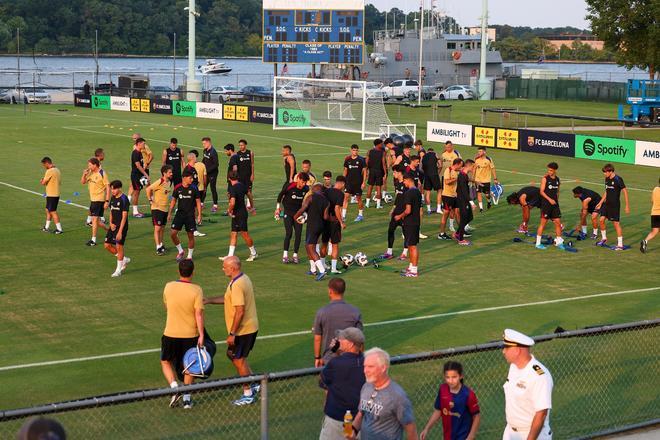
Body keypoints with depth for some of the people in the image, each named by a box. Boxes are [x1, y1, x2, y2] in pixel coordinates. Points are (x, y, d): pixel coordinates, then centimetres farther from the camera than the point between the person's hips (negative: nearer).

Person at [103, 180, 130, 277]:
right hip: (113, 226, 8)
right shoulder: (113, 198, 8)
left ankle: (118, 270, 5)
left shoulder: (123, 199, -15)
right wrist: (111, 223, 0)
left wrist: (120, 231, -21)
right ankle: (124, 259, 24)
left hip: (121, 226, -8)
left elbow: (124, 216, -17)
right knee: (107, 245, 7)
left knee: (119, 246, -6)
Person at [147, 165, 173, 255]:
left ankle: (161, 244, 27)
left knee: (162, 228, 14)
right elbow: (148, 189, -20)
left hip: (165, 208, 7)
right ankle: (158, 248, -5)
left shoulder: (169, 182, 7)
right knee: (157, 228, -6)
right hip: (157, 208, -7)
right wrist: (150, 200, -16)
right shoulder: (160, 182, -18)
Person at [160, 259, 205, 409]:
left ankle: (174, 386, -2)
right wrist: (201, 335, -13)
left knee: (166, 362, 20)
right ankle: (187, 398, 17)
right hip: (191, 335, 0)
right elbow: (199, 314, -16)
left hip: (171, 334, 0)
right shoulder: (197, 290, -14)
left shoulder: (168, 287, -6)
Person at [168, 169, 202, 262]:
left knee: (190, 235, 2)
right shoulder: (178, 188, -3)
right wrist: (169, 213, 7)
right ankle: (180, 251, 13)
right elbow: (173, 201, 8)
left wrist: (199, 215, -4)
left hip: (190, 214, -1)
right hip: (180, 213, 1)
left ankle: (190, 256, 17)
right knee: (173, 233, -8)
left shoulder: (194, 188, -6)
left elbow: (198, 202, 1)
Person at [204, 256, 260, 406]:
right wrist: (209, 300, 15)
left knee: (239, 360, 4)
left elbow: (240, 311, -27)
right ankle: (253, 384, 26)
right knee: (236, 356, 22)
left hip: (242, 330, -10)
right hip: (250, 327, 10)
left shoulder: (236, 285, -25)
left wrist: (232, 334, -22)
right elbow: (228, 298, 20)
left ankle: (248, 394, 14)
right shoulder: (244, 278, 7)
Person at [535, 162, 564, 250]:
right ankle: (538, 243, 4)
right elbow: (542, 191, -11)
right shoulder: (545, 178, -7)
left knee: (558, 222, 4)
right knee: (543, 223, -3)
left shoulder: (557, 179, 9)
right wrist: (549, 199, -21)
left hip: (555, 204, 5)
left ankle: (559, 242, 15)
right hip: (546, 204, -5)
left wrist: (556, 200, 12)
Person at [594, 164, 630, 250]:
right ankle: (604, 238, 23)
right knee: (601, 220, 2)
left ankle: (620, 244, 2)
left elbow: (625, 191, -14)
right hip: (607, 203, 7)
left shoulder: (618, 179, -16)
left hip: (615, 205, -7)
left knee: (616, 223, -4)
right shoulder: (607, 179, 8)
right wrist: (600, 203, 20)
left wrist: (627, 205, -16)